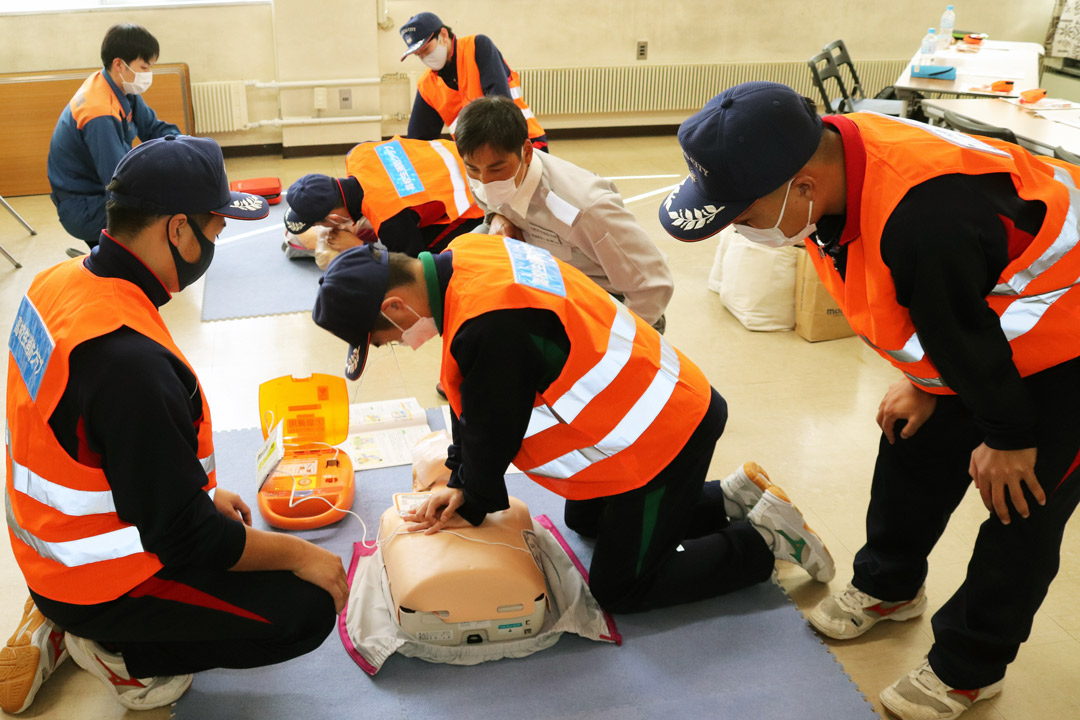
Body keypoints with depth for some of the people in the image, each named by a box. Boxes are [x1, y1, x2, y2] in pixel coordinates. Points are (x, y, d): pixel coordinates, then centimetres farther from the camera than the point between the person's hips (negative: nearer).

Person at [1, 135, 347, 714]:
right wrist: (297, 553, -12)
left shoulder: (60, 282, -4)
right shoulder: (132, 359, -34)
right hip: (102, 579, -9)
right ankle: (122, 654, 3)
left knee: (234, 530, 28)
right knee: (308, 608, -8)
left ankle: (63, 630, 19)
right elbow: (184, 536, -25)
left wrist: (203, 493, 15)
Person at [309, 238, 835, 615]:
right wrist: (462, 484, 6)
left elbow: (490, 433, -17)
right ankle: (732, 499, 28)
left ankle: (764, 539, 12)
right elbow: (470, 402, 6)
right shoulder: (465, 254, -3)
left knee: (620, 588, 6)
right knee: (586, 522, 29)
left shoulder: (489, 326, -34)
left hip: (662, 437, -10)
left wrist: (472, 503, 3)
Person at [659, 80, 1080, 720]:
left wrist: (1008, 436, -10)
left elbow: (966, 337, -27)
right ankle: (889, 587, 40)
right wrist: (921, 383, 8)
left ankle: (968, 668, 23)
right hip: (976, 327, 8)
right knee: (915, 447, 15)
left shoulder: (923, 219, -45)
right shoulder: (831, 159, -16)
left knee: (1021, 510, 3)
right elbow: (905, 297, 0)